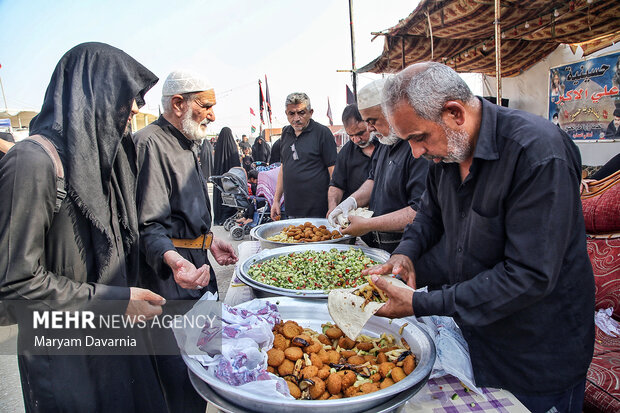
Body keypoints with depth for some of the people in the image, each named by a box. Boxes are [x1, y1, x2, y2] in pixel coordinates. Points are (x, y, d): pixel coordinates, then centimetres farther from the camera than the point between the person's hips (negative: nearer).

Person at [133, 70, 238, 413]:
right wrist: (172, 259, -41)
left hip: (196, 260, 10)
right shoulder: (150, 143, -18)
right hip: (169, 272, -10)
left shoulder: (186, 144, 15)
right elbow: (148, 225, -25)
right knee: (182, 372, -1)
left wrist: (209, 242, 21)